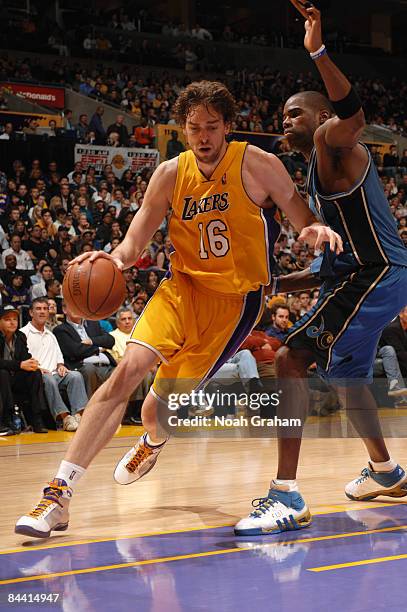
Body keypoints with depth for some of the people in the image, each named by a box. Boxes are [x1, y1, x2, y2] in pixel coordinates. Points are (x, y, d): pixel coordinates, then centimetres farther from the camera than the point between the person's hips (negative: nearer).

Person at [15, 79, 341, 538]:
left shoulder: (257, 165, -9)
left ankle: (152, 442, 40)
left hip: (236, 297, -2)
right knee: (128, 369, -20)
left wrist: (316, 231, -29)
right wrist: (116, 257, -25)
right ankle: (59, 492, -20)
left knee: (164, 402, -3)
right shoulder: (171, 174, 0)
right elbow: (135, 239, -1)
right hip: (183, 285, 2)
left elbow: (305, 222, -4)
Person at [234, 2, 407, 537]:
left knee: (292, 360, -20)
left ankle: (288, 497, -25)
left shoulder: (334, 147, -7)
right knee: (344, 370, 29)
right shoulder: (321, 172, 22)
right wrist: (284, 283, 25)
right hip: (360, 277, 11)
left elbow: (352, 117, -34)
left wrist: (318, 52, -40)